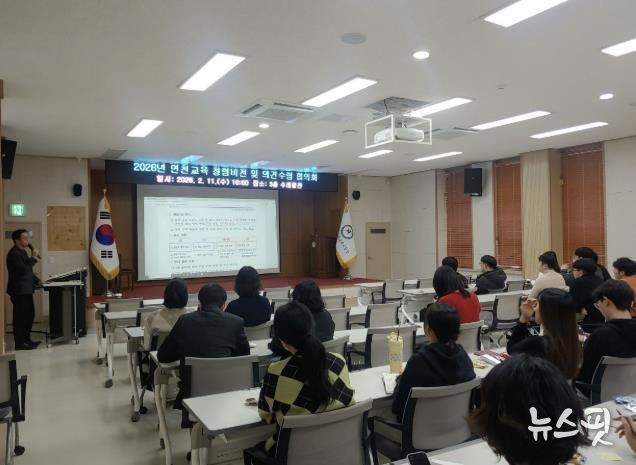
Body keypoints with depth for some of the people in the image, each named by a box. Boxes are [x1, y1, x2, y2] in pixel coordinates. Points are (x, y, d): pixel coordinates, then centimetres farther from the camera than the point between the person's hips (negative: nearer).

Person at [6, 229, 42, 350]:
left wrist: (37, 281, 14)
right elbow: (23, 269, -25)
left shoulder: (22, 251, 14)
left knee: (29, 315, 15)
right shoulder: (14, 253, -16)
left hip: (26, 289, 10)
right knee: (20, 317, -4)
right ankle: (19, 343, 4)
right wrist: (34, 257, -19)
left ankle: (26, 339, 25)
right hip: (19, 291, -10)